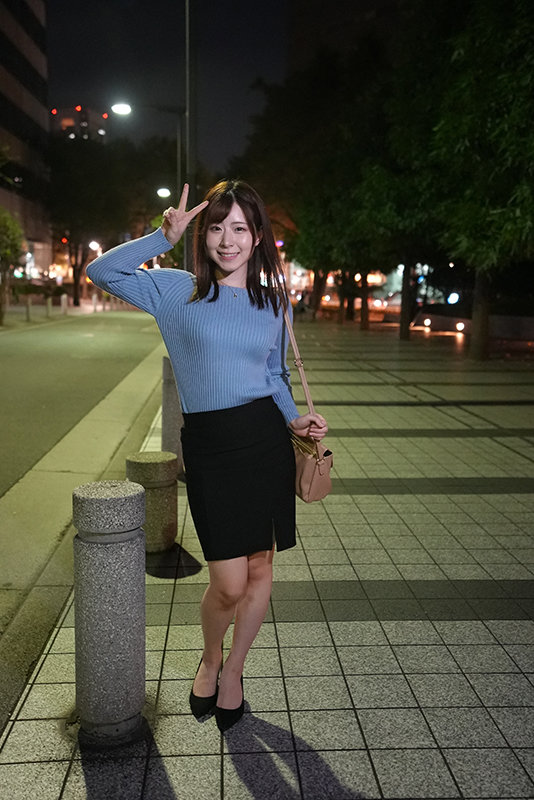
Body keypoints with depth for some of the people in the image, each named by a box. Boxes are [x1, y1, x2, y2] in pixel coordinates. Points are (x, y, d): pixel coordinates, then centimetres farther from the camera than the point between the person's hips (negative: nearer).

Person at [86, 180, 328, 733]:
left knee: (259, 567, 10)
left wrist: (294, 419, 3)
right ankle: (209, 658, 30)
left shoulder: (274, 301, 10)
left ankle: (232, 671, 35)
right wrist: (164, 237, -6)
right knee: (229, 584, -5)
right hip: (208, 444, -2)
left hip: (265, 438, 3)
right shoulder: (177, 291, 4)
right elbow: (100, 272, -2)